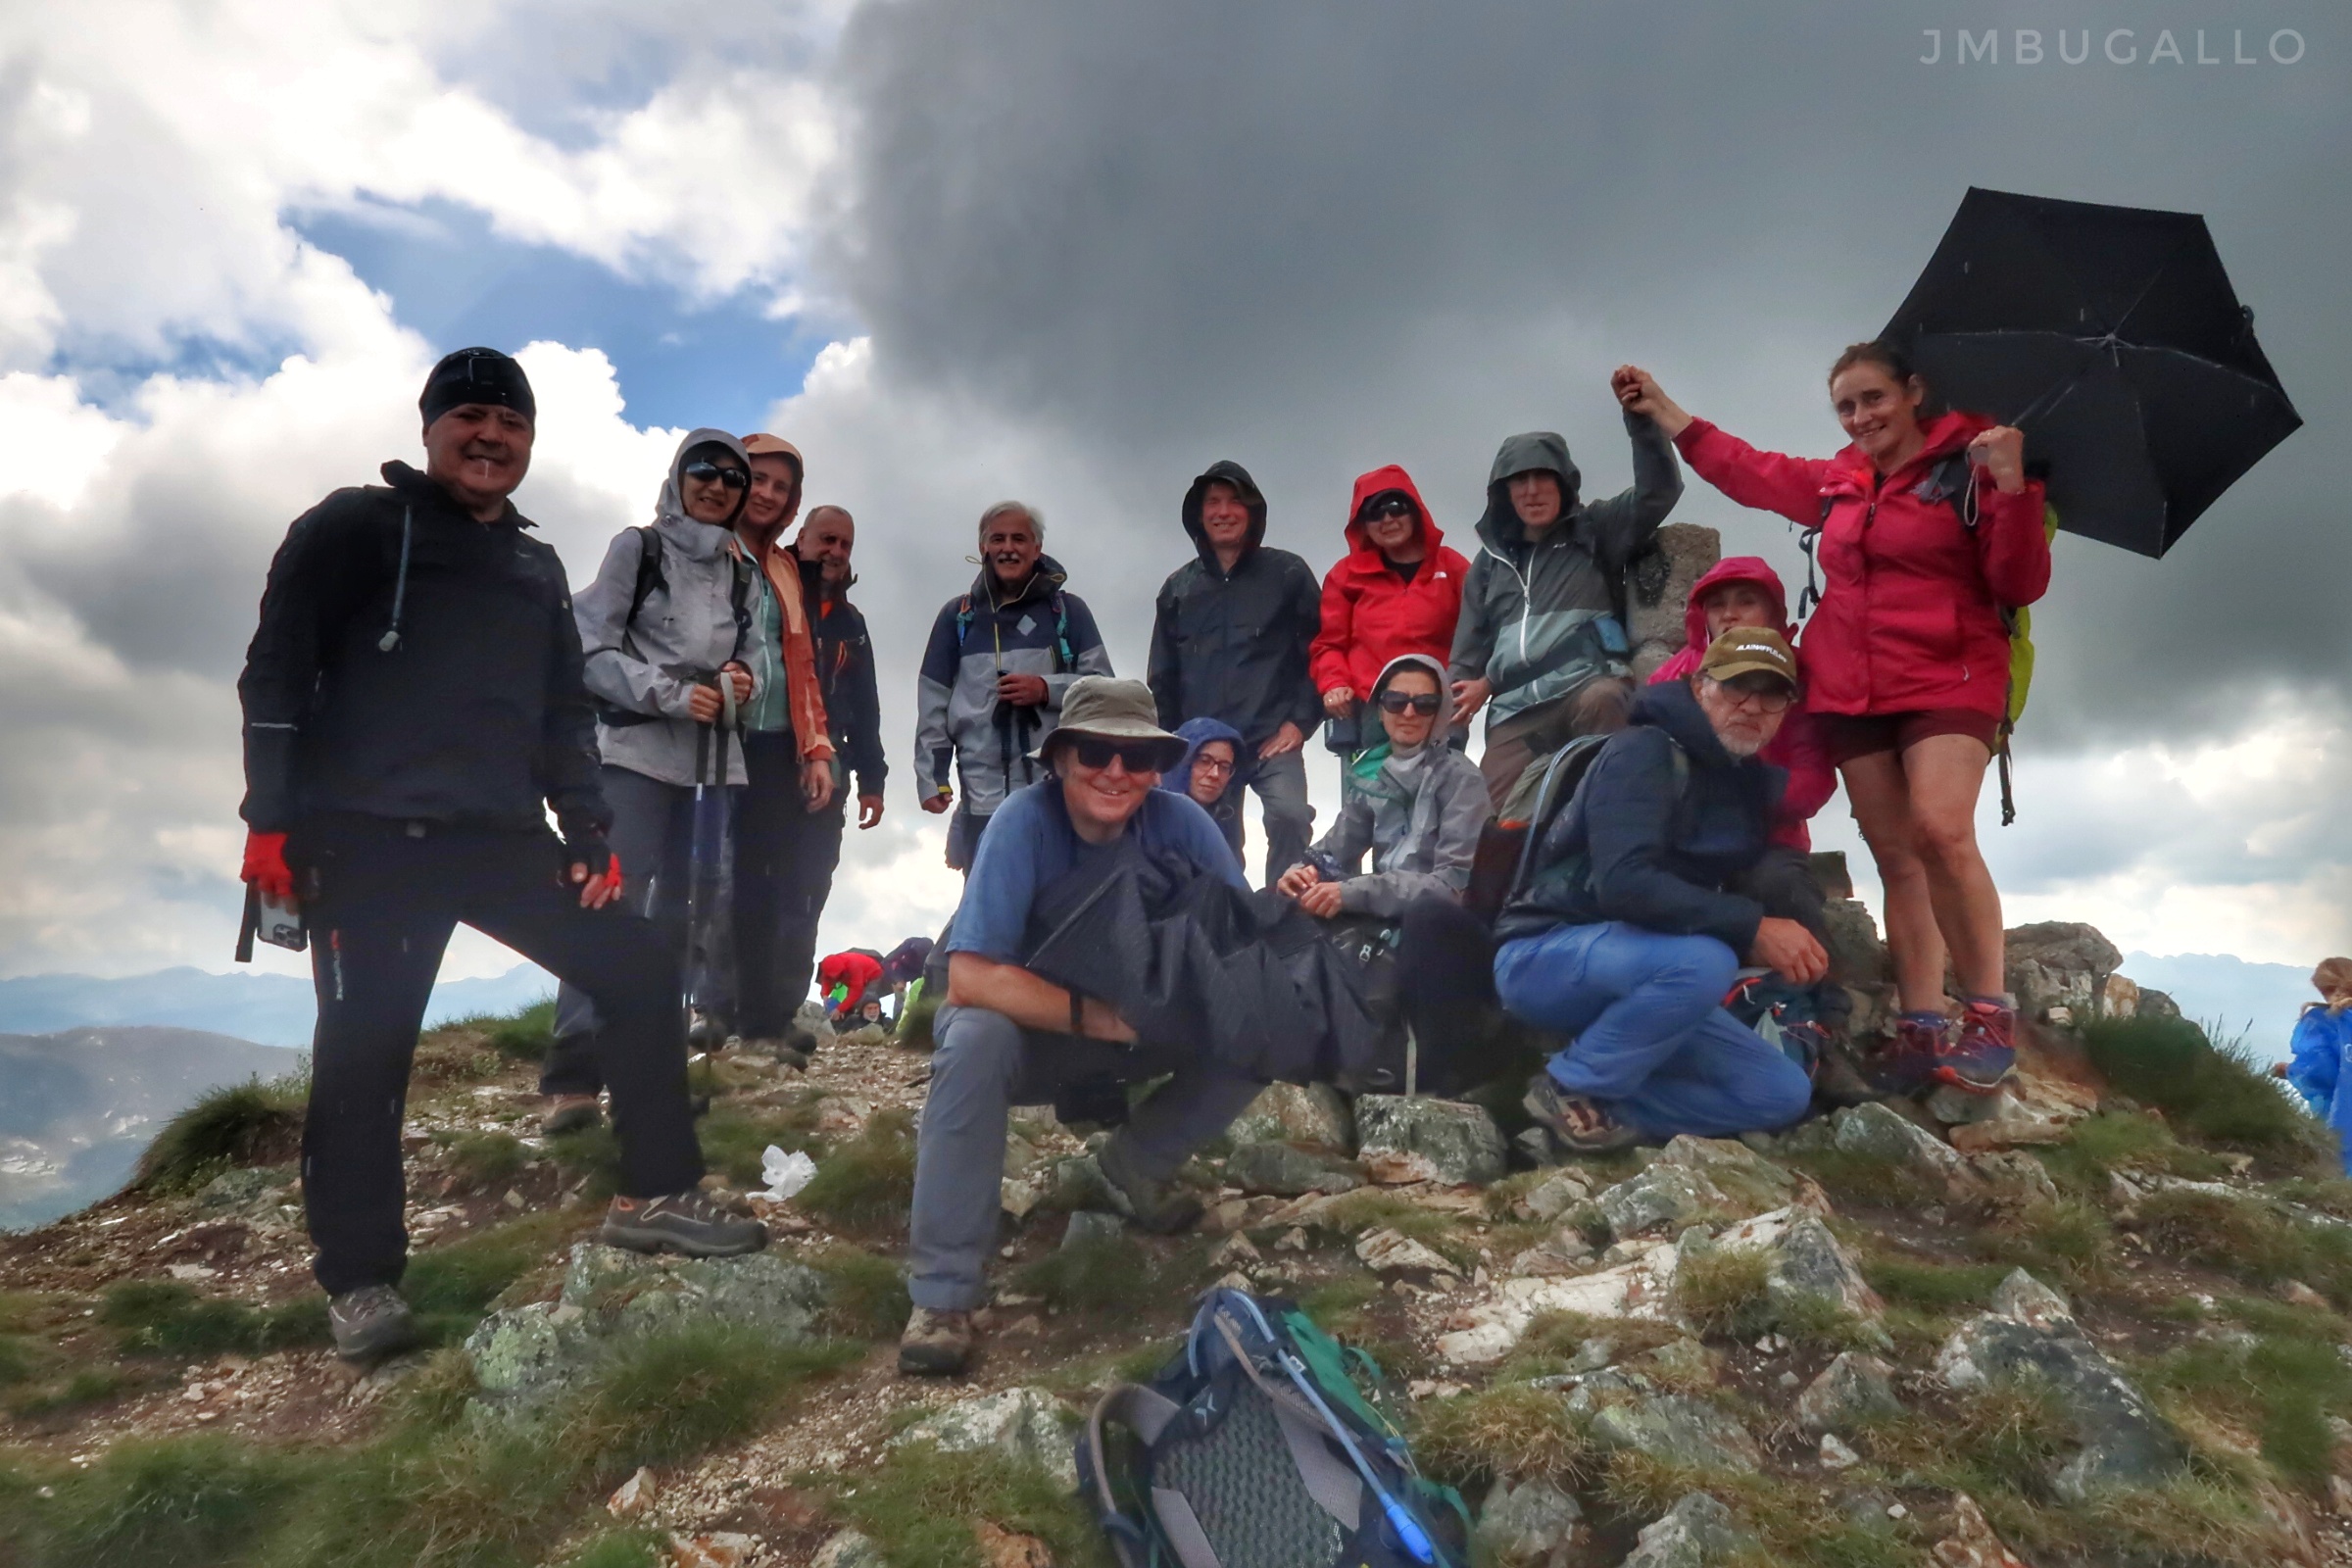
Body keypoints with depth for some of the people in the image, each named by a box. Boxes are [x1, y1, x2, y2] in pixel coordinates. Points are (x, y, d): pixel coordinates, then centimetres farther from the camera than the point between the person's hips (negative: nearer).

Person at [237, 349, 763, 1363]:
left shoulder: (537, 568, 18)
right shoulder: (354, 527, 2)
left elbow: (565, 712, 19)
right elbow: (277, 668, -5)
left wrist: (590, 829, 9)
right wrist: (271, 817, -12)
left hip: (505, 837, 5)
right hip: (370, 838, -5)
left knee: (639, 970, 0)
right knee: (366, 1049, -5)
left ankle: (654, 1197, 12)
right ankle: (361, 1281, 12)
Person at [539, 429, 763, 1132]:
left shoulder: (743, 572, 15)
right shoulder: (638, 547, 2)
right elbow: (592, 650, -4)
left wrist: (743, 682, -1)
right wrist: (672, 695, -15)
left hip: (713, 756, 5)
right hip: (638, 748, -5)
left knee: (698, 902, 4)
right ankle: (573, 1076, -12)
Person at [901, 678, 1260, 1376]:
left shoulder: (1180, 822, -18)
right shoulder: (1025, 821, -27)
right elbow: (970, 977, -33)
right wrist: (1093, 1015, -38)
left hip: (1141, 1024, 3)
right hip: (1030, 1027, -3)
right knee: (976, 1040, -36)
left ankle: (1138, 1161, 7)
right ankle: (941, 1295, -25)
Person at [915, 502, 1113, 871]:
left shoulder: (1068, 611, 9)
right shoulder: (958, 615, 13)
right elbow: (934, 704, 12)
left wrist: (1047, 690, -10)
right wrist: (931, 776, 5)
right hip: (984, 798, 1)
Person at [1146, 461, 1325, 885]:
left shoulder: (1288, 573, 4)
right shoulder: (1178, 587, 13)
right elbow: (1162, 679, 16)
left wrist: (1300, 722, -7)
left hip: (1273, 741, -3)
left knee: (1289, 816, -26)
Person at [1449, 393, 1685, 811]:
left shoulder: (1593, 530, 13)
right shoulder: (1492, 557, 23)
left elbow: (1659, 492, -3)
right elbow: (1469, 648, 23)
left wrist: (1641, 416, -14)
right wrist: (1451, 721, 11)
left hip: (1587, 684, -3)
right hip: (1515, 710, 3)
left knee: (1602, 700, -39)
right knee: (1496, 814, -16)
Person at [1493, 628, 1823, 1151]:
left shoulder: (1755, 784, 10)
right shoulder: (1644, 753, -17)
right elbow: (1624, 883, -30)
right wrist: (1752, 928, -32)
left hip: (1637, 973, 8)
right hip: (1543, 955, -8)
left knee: (1783, 1093, -1)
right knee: (1702, 962, -35)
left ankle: (1600, 1107, -2)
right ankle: (1570, 1089, -14)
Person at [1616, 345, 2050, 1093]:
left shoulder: (1970, 466, -2)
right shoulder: (1836, 483, 14)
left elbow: (2020, 586, -6)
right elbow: (1745, 469, 24)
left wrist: (2013, 489, -19)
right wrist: (1661, 408, 26)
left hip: (1949, 682, -5)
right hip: (1852, 693, 5)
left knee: (1941, 831, -24)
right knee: (1895, 857, 3)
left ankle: (1990, 1015, -13)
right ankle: (1921, 1026, 5)